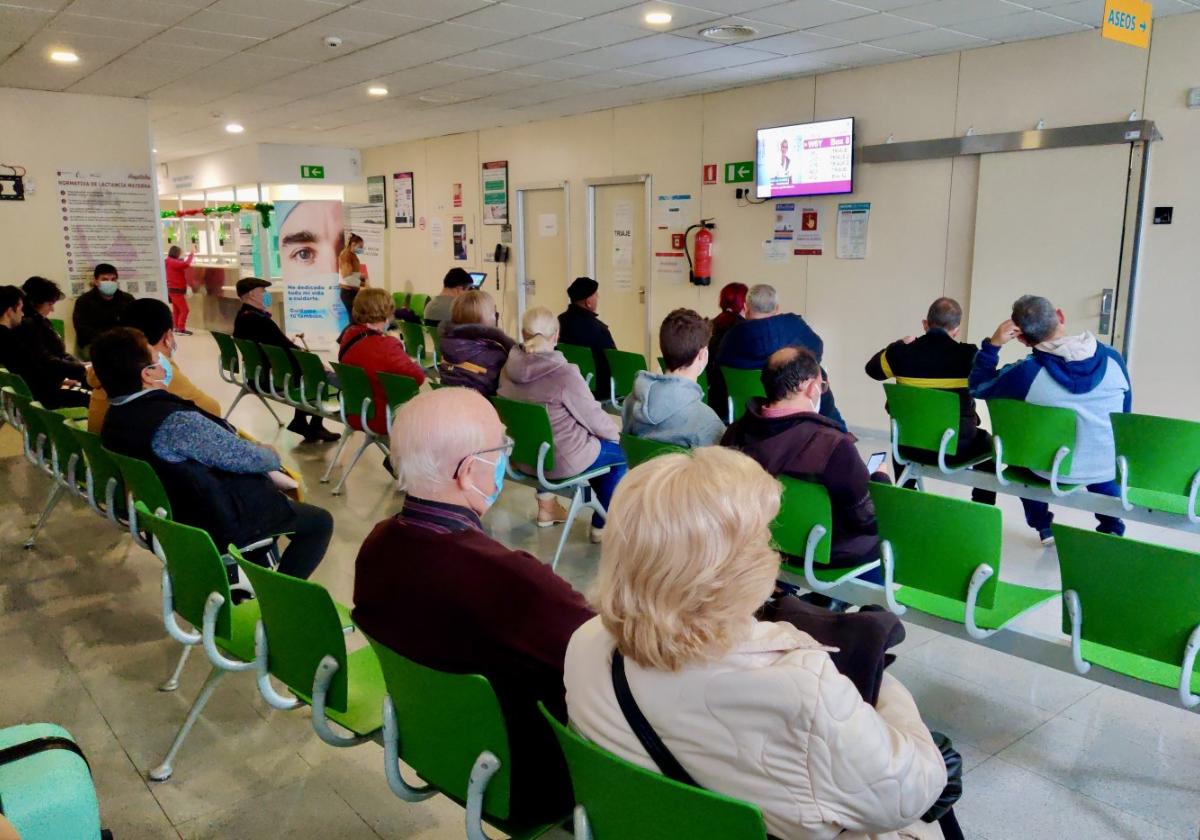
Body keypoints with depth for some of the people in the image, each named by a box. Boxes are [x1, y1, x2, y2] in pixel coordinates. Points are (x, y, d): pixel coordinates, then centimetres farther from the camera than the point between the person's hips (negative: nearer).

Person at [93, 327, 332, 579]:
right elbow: (245, 457, -22)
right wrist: (272, 456, 0)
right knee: (320, 522, 7)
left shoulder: (116, 418, -3)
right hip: (220, 521, -9)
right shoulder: (175, 421, -32)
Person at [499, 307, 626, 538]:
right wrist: (617, 430, 6)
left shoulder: (509, 367, -5)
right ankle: (601, 526, 24)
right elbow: (595, 419, -15)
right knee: (620, 452, 17)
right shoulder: (564, 374, -26)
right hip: (559, 461, -6)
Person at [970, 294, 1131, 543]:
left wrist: (992, 344, -12)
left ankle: (1043, 526, 35)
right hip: (1108, 468, 3)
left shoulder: (1026, 372, -24)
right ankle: (1111, 527, 41)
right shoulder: (1112, 358, -11)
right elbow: (1124, 417, 4)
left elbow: (978, 387, -5)